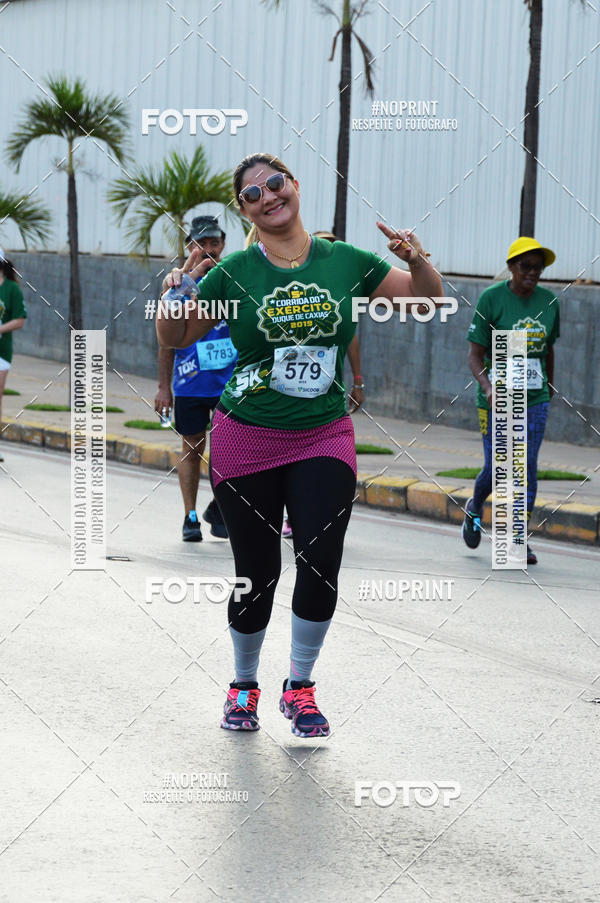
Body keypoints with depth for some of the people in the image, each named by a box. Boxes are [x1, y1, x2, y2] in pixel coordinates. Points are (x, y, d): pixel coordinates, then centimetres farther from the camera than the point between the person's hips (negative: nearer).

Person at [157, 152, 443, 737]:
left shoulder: (346, 262, 2)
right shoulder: (236, 272, -1)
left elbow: (427, 300, 9)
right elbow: (175, 339, 5)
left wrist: (418, 261, -11)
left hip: (323, 440, 1)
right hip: (246, 441, -1)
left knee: (321, 562, -13)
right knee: (257, 574, 4)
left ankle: (300, 688, 7)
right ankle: (244, 685, 28)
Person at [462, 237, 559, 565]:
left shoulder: (549, 302, 4)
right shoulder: (491, 299, -9)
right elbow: (475, 354, -8)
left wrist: (550, 388, 26)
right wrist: (487, 386, -25)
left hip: (534, 399, 3)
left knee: (527, 467, -3)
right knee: (496, 467, 2)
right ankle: (474, 508, 35)